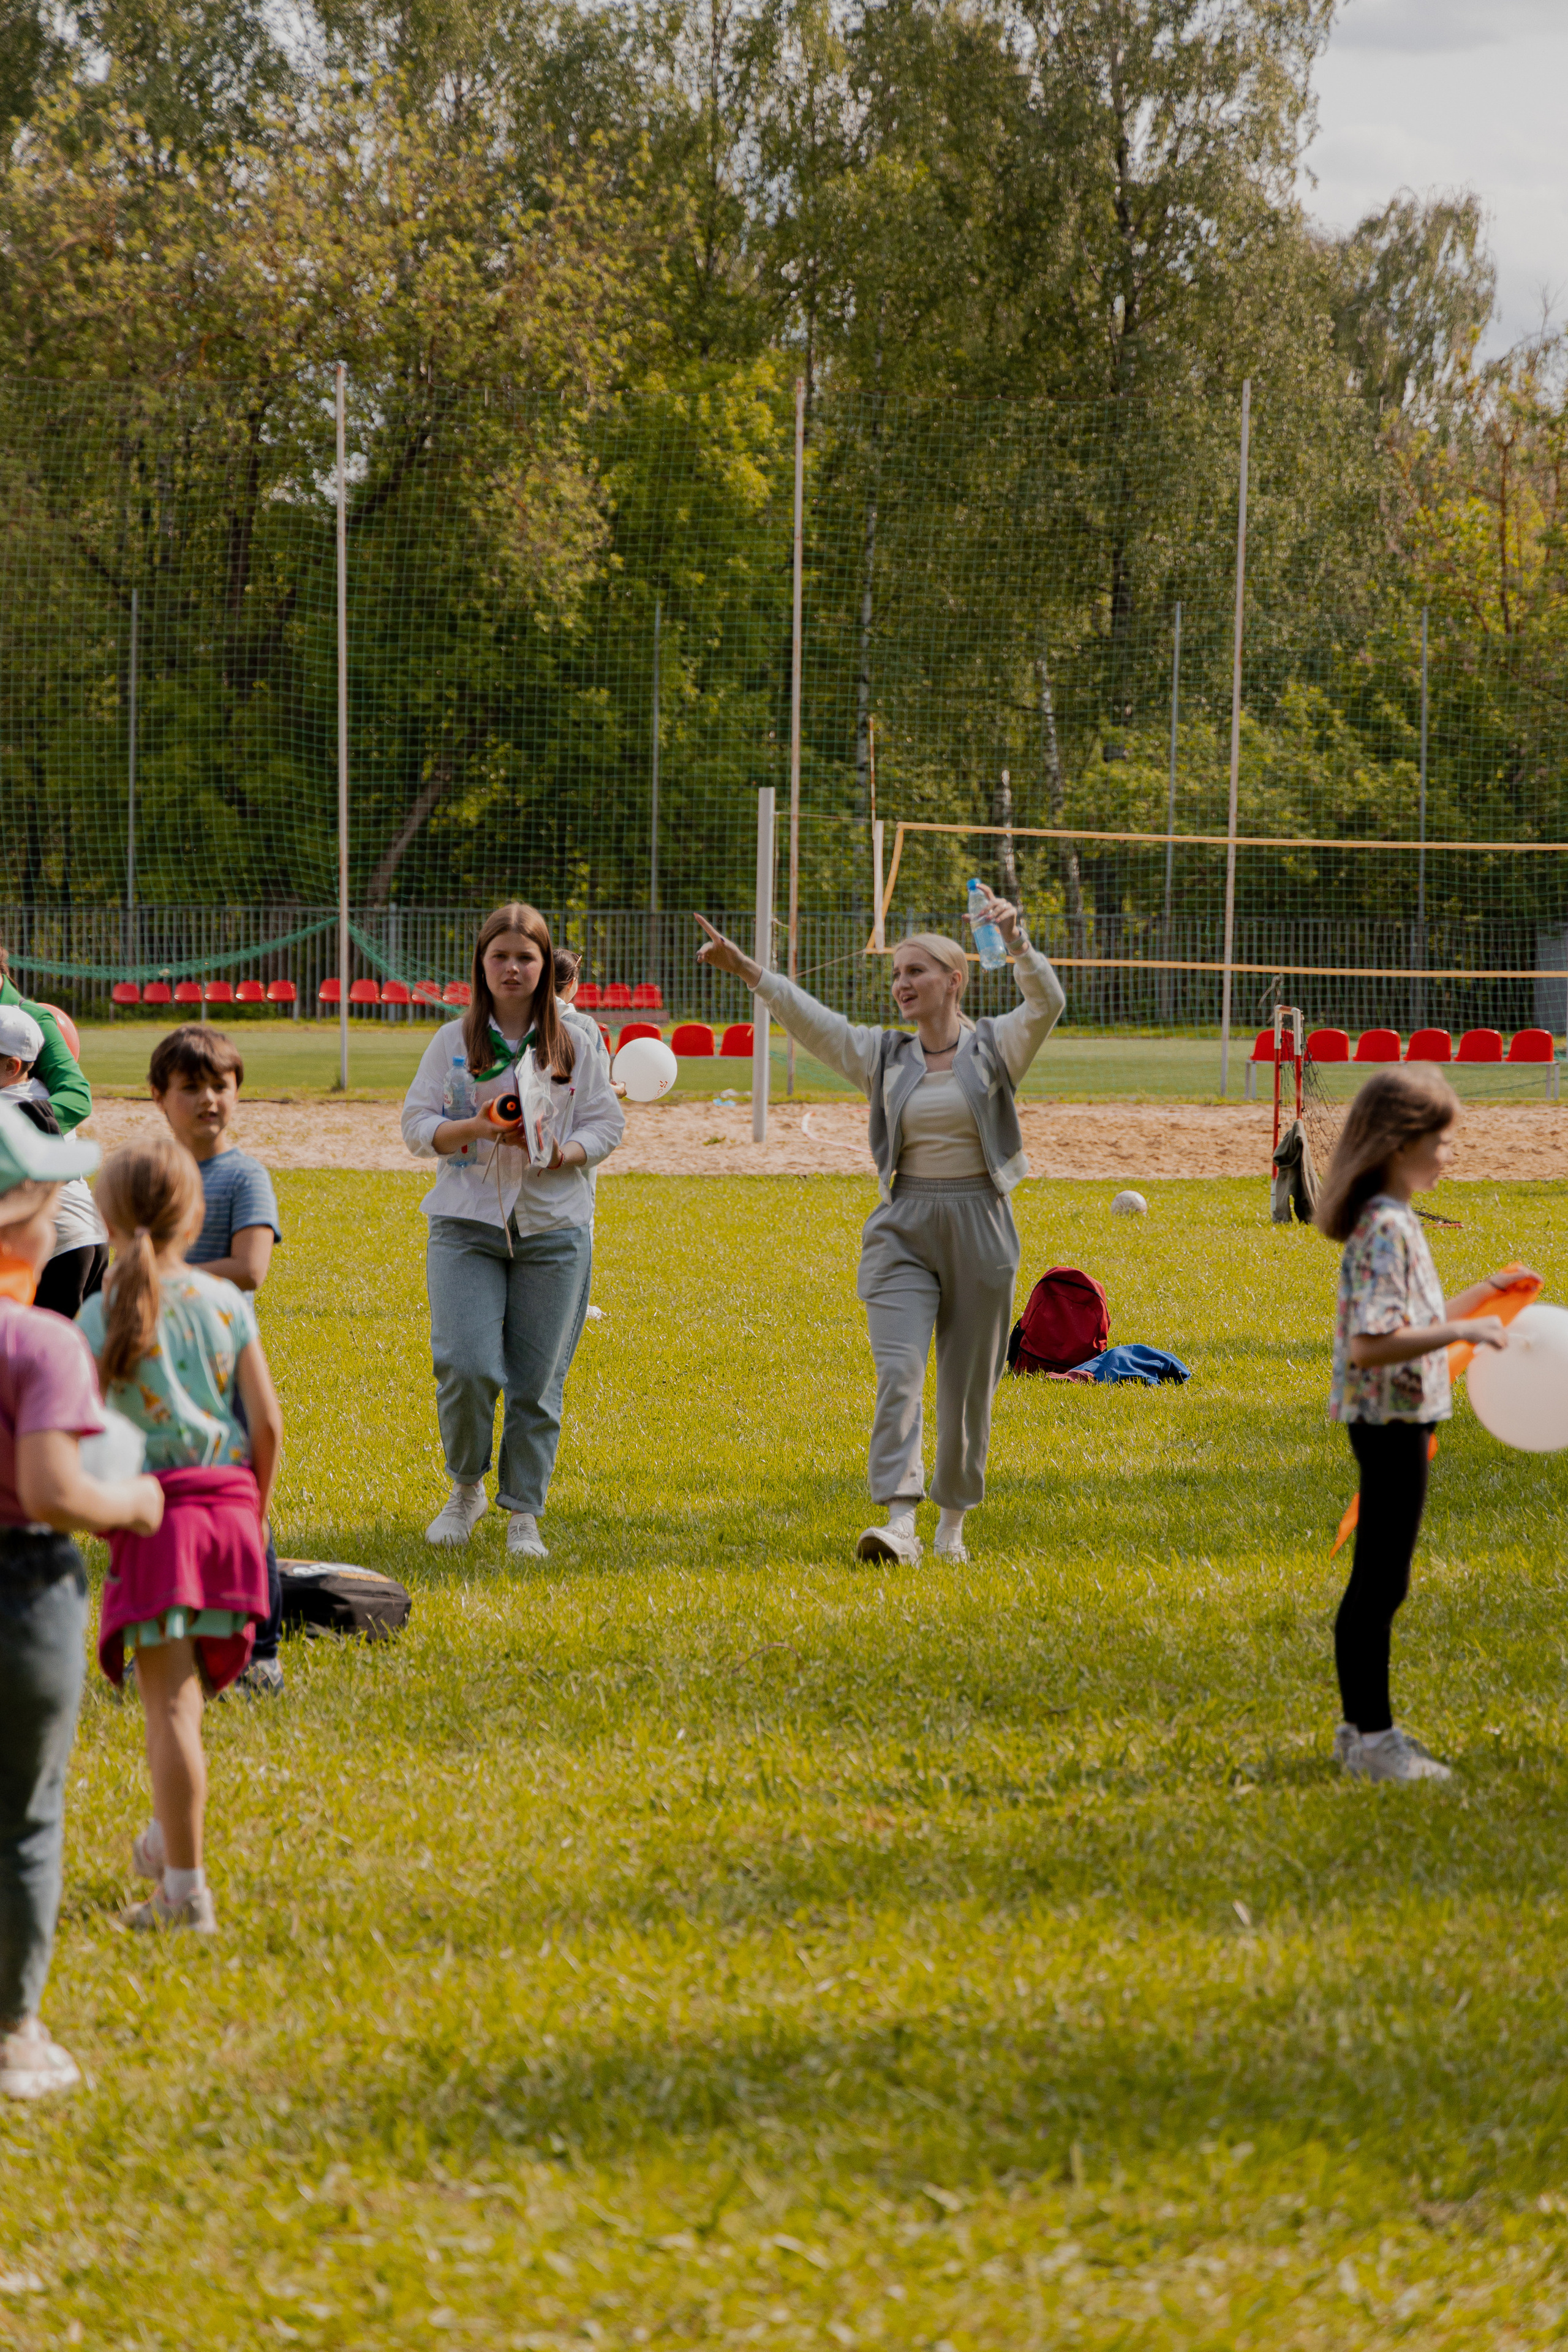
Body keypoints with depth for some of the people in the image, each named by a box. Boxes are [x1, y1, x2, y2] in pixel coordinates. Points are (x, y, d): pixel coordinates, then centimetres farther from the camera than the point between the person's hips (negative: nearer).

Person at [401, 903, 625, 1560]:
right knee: (467, 1366, -14)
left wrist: (561, 1153, -13)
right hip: (466, 1224, -1)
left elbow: (607, 1125, 7)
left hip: (554, 1228, 1)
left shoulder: (575, 1044, 7)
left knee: (537, 1382, 0)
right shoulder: (454, 1041, 5)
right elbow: (417, 1124, 3)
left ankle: (523, 1514, 12)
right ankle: (466, 1488, 10)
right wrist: (477, 1128, -16)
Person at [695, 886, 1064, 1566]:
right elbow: (810, 1019, -1)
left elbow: (1047, 1005, -16)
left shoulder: (996, 1047, 1)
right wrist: (746, 970, -13)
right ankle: (899, 1523, -25)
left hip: (979, 1228, -1)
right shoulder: (884, 1056, 9)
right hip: (903, 1229, 1)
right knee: (898, 1373, -15)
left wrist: (1016, 942, -33)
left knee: (967, 1387, 6)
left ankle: (953, 1522, 22)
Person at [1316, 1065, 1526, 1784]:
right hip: (1390, 1421, -10)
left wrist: (1481, 1296, 21)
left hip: (1398, 1420, 10)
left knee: (1379, 1581, 15)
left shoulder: (1395, 1223, 13)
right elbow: (1370, 1344, -26)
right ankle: (1371, 1734, 2)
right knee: (1380, 1581, -4)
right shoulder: (1385, 1230, -19)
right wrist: (1460, 1332, -28)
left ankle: (1364, 1727, 22)